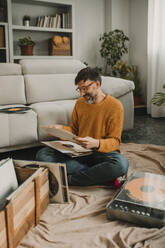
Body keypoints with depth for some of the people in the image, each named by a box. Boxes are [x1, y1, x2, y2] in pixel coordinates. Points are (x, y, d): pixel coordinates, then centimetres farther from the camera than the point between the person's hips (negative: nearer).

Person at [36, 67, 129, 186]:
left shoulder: (114, 105, -7)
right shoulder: (79, 103, 8)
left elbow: (115, 142, -10)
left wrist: (96, 143, -30)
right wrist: (61, 129, -4)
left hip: (102, 152, -4)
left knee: (121, 164, -37)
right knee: (42, 155, -17)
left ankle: (68, 179, -25)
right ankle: (96, 174, -23)